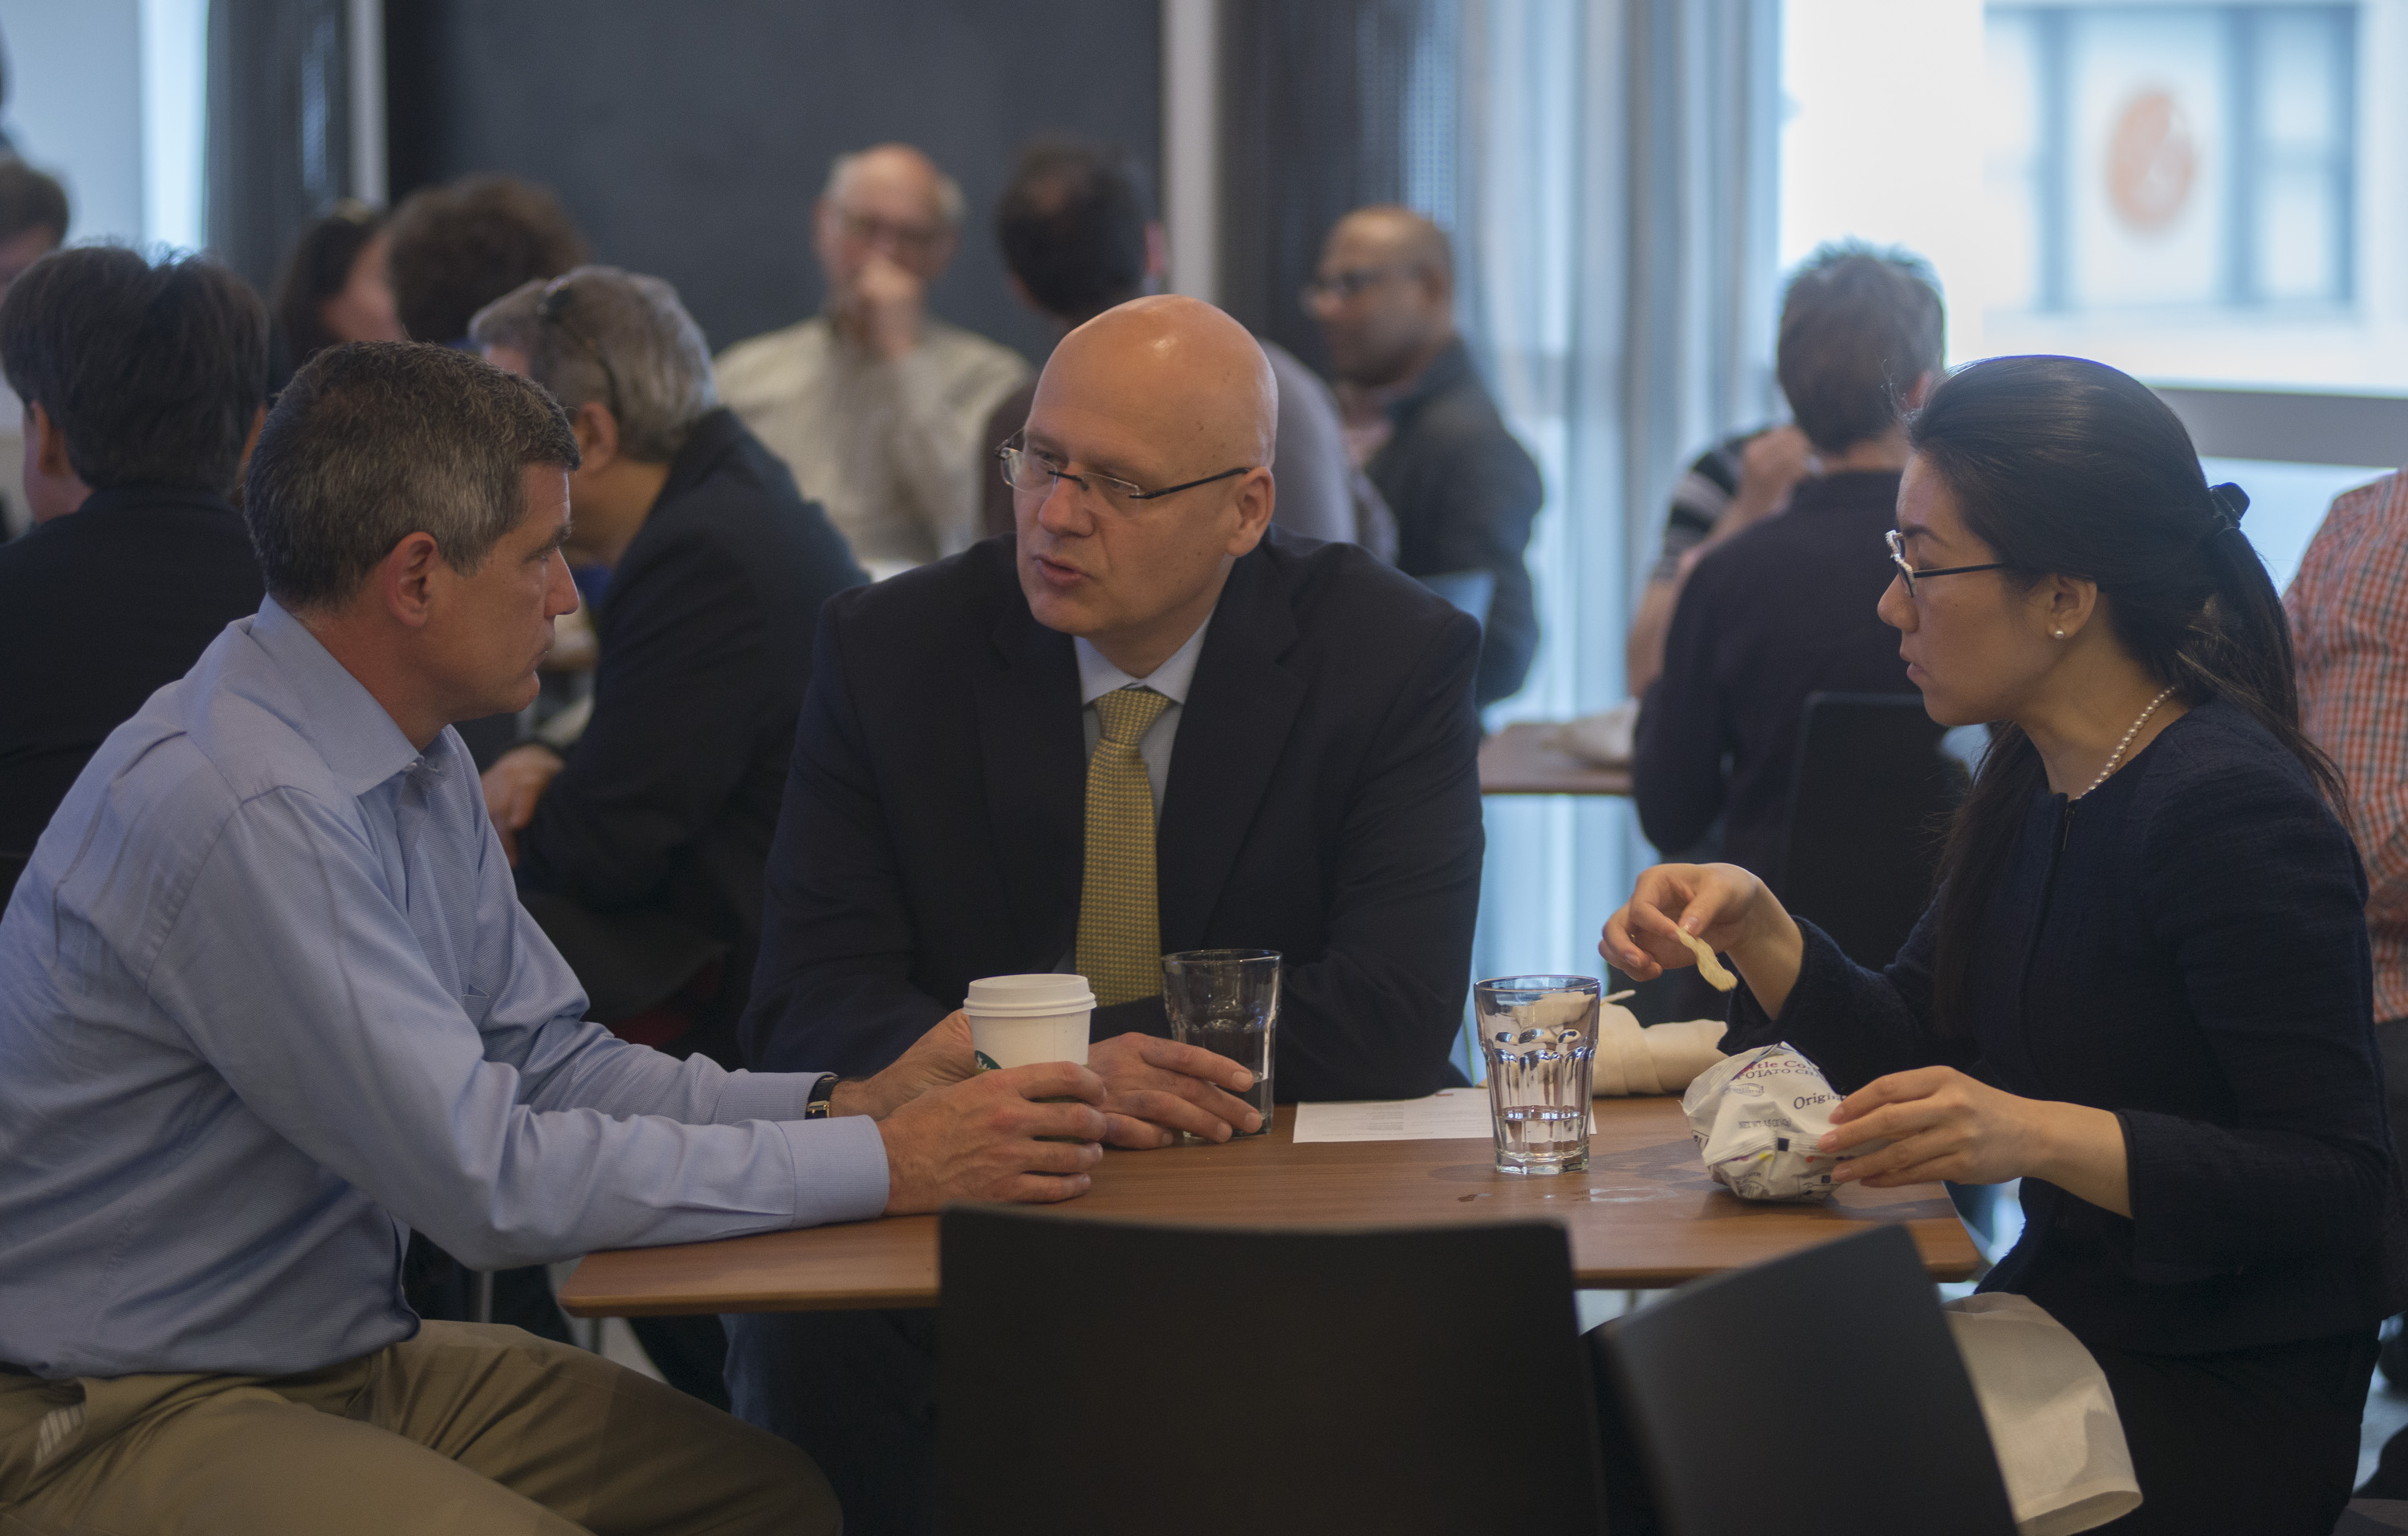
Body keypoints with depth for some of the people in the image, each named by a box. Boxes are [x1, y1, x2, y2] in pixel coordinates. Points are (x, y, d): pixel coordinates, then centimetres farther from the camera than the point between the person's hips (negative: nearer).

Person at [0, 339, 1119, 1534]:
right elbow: (491, 1179, -25)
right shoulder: (242, 809, -25)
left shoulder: (418, 764, 6)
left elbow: (550, 1064, 11)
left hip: (345, 1355, 9)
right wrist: (882, 1164, -21)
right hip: (116, 1423, -9)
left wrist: (848, 1105, -5)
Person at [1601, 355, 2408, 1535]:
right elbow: (1921, 1061, 15)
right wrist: (1755, 930, -1)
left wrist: (2043, 1136, -32)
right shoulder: (2034, 776, 7)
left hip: (2228, 1412, -8)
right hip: (2059, 1326, 8)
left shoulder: (2231, 813, -20)